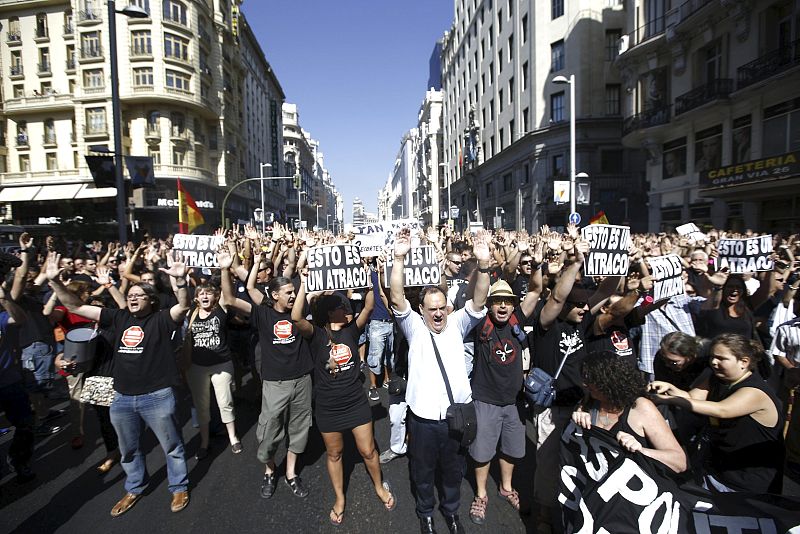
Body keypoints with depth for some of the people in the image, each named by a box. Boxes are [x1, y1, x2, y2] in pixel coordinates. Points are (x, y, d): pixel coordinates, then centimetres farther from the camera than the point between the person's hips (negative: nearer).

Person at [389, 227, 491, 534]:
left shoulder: (456, 324, 1)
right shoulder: (414, 327, -4)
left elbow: (479, 301, -13)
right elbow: (397, 299, -19)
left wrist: (484, 264, -29)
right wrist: (399, 259, -32)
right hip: (423, 417, -2)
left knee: (453, 469, 22)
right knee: (423, 470, 18)